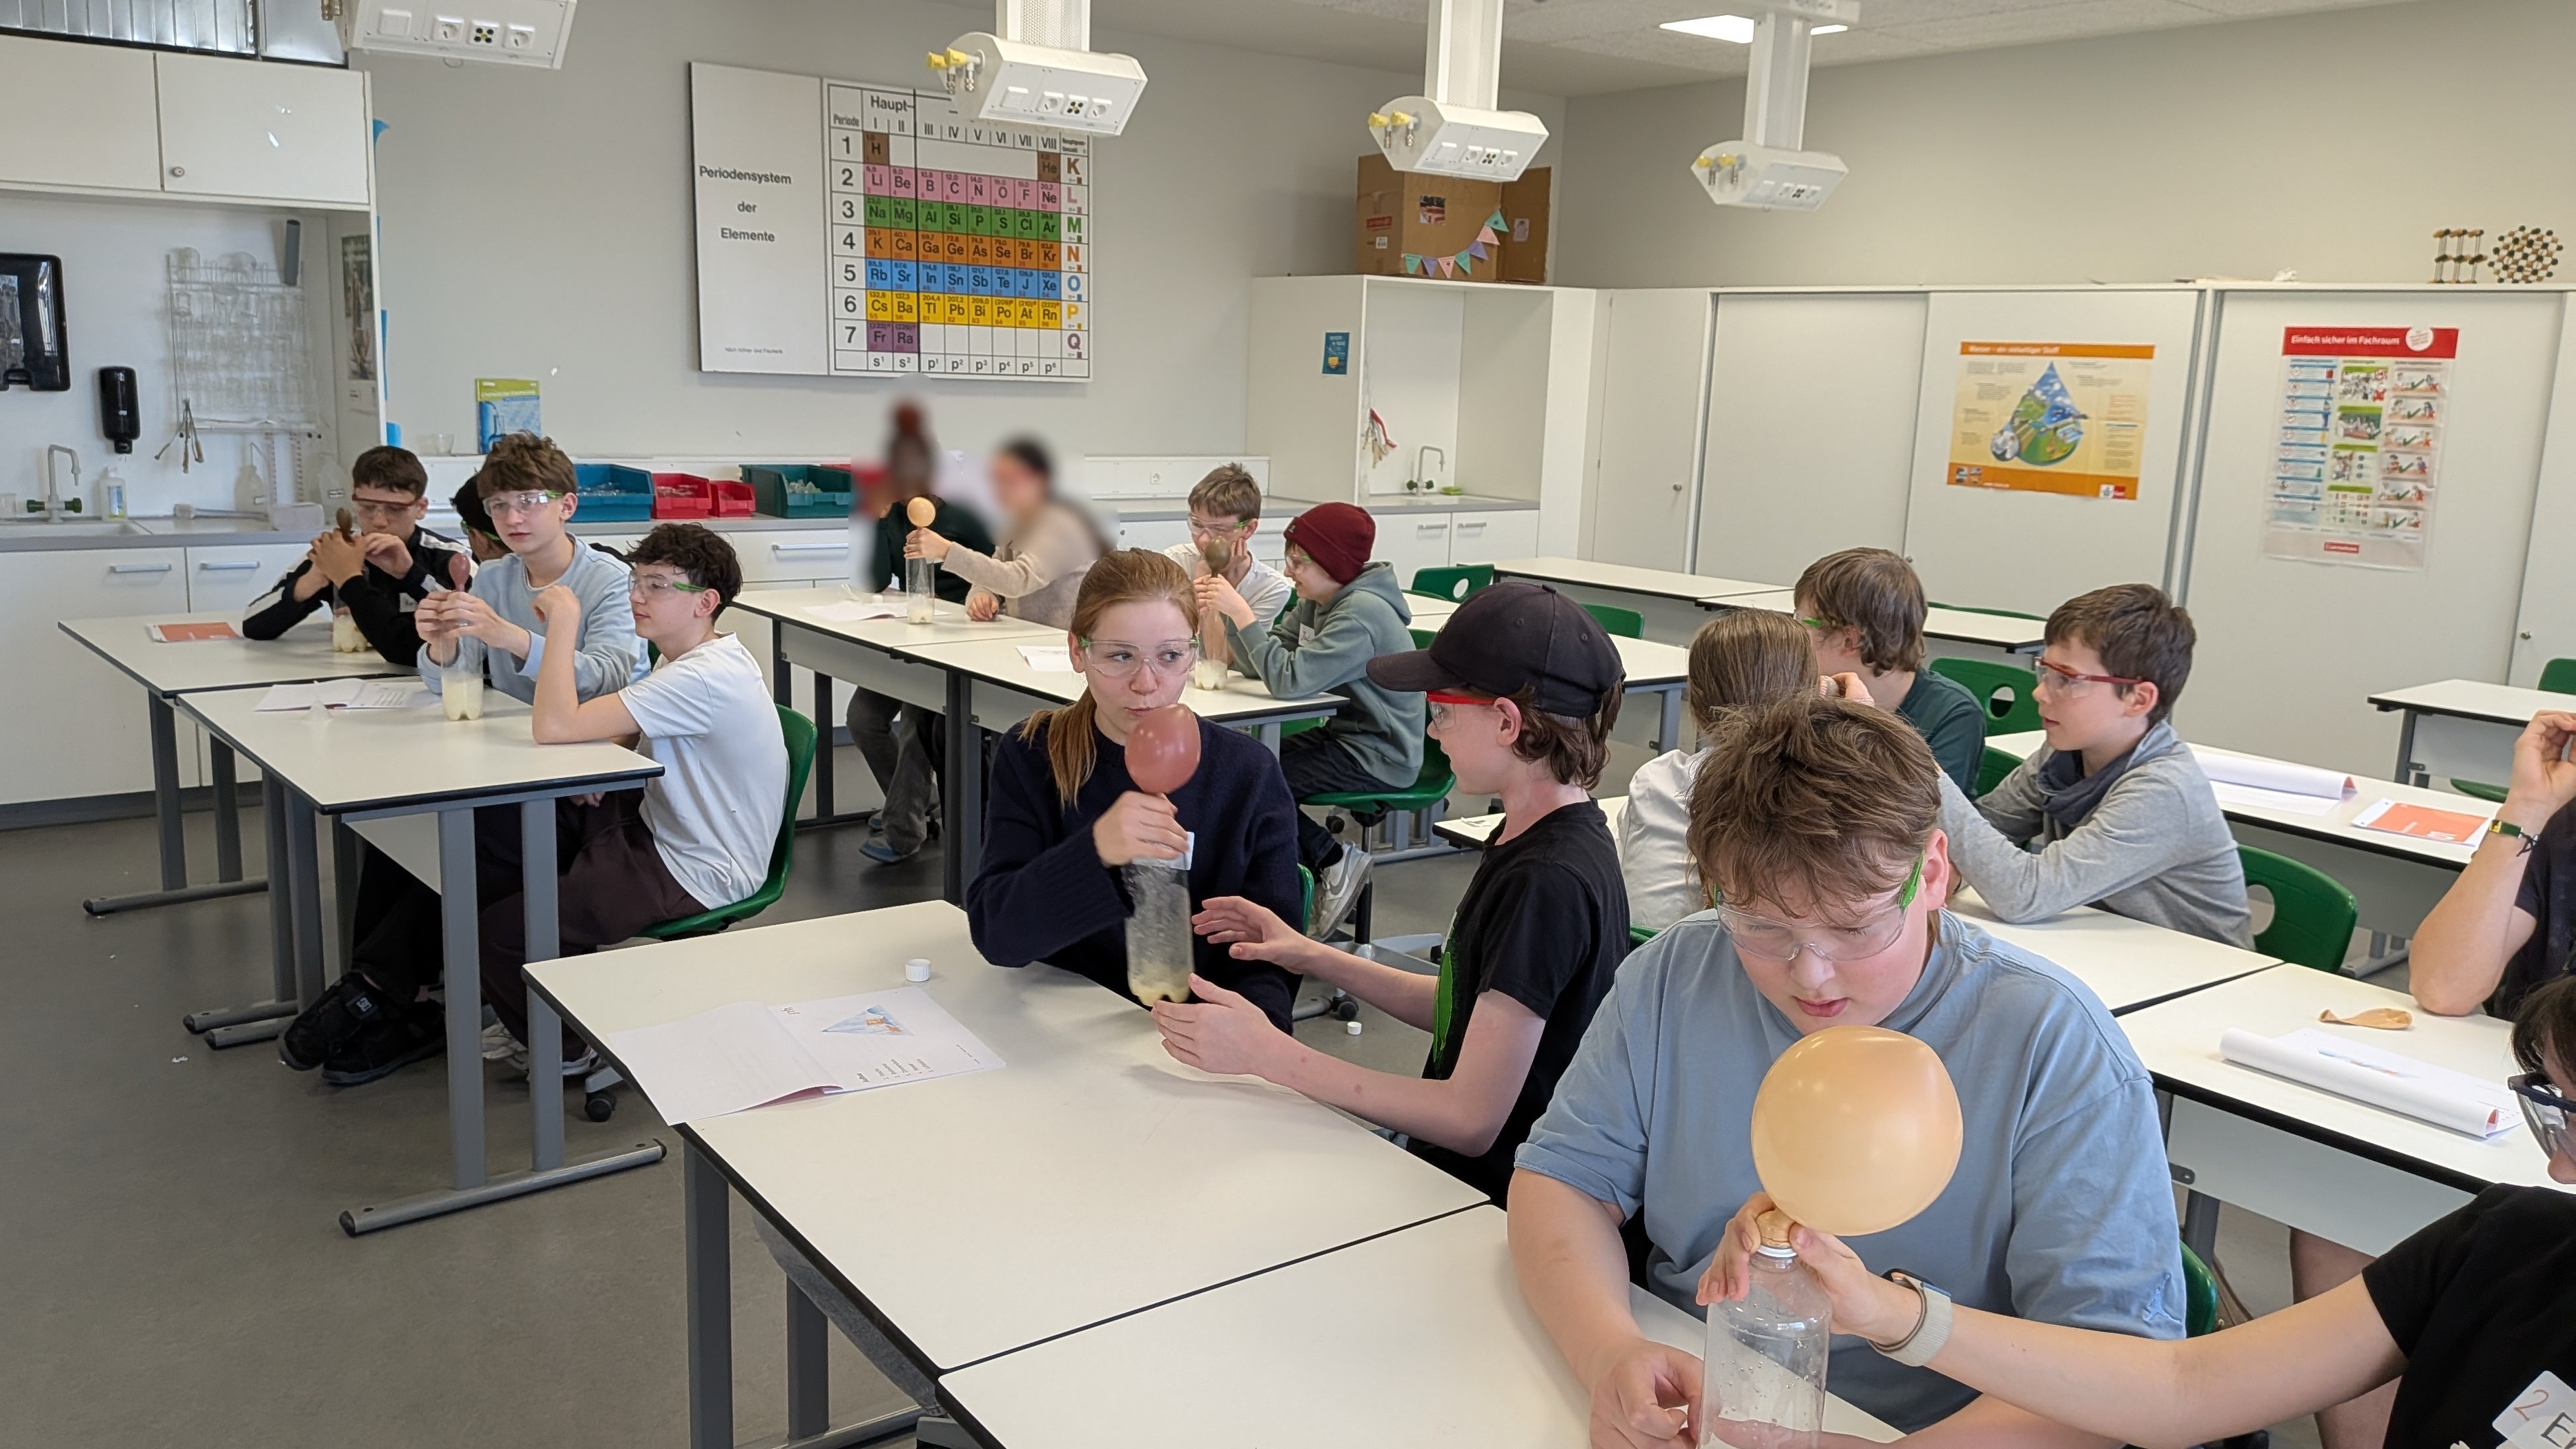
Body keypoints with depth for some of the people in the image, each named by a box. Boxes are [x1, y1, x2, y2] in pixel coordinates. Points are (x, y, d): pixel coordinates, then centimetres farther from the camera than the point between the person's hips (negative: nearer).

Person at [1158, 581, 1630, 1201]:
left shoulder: (1546, 882, -25)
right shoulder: (1546, 837, 6)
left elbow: (1471, 1121, -24)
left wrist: (1265, 1051, -21)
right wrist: (1316, 958, 8)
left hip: (1490, 1207, -9)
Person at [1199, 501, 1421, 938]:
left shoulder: (1361, 615, -23)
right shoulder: (1316, 602, 6)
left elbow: (1289, 679, -31)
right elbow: (1261, 664, 2)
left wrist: (1241, 611, -27)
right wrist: (1229, 610, -12)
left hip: (1378, 758, -10)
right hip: (1346, 734, 10)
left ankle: (1334, 861, 2)